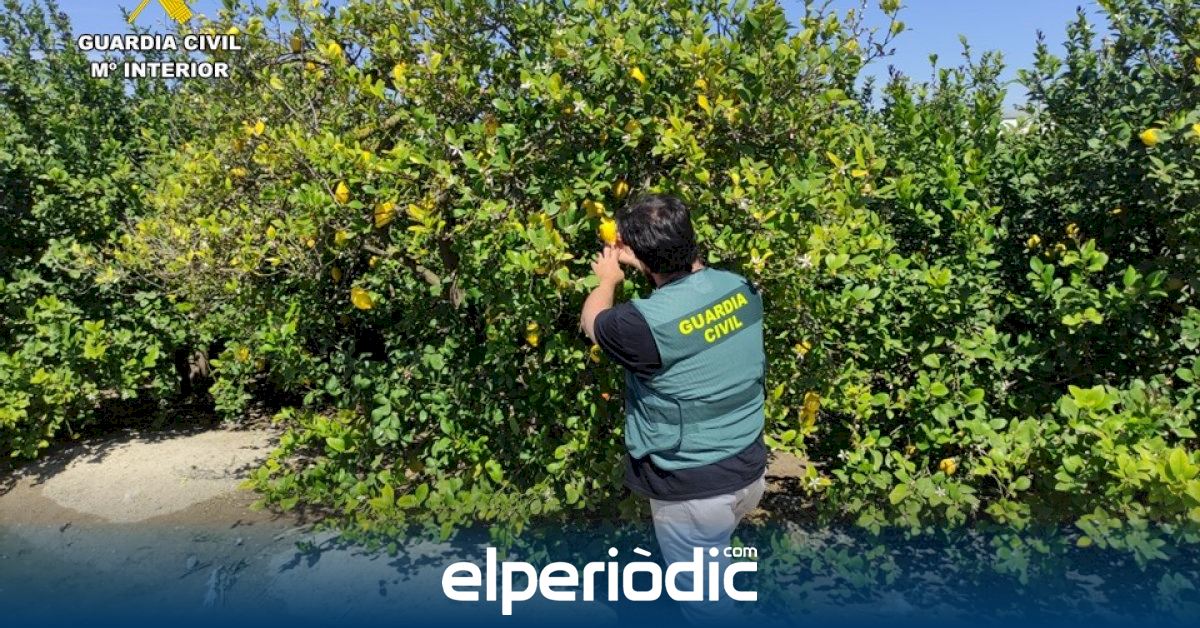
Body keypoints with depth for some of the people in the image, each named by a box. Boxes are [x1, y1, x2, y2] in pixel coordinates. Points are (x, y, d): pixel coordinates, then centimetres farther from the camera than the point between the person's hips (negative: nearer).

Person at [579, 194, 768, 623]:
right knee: (715, 567, 33)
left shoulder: (647, 323, -29)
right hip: (750, 471, 7)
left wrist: (608, 279, 14)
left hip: (694, 492, -7)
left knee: (704, 599, 18)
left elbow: (591, 323, -5)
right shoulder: (740, 288, -10)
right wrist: (654, 260, 17)